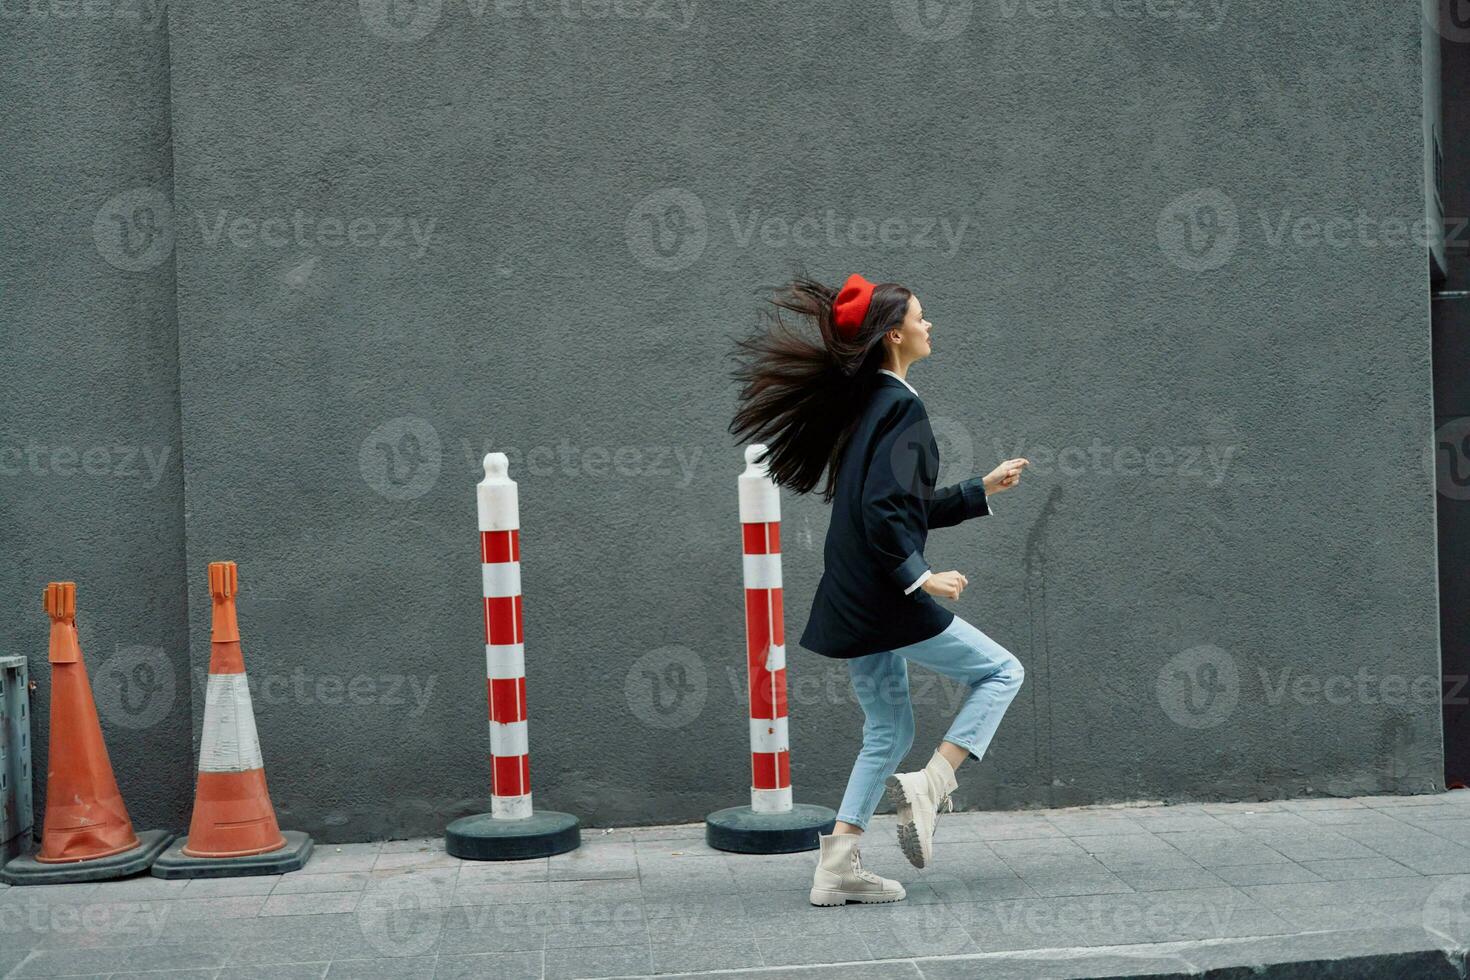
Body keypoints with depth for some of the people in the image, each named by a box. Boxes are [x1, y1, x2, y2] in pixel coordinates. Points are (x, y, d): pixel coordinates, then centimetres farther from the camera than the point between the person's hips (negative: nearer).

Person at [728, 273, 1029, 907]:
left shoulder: (866, 404, 15)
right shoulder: (901, 408, -14)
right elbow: (883, 510, -24)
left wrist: (985, 488, 24)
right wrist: (921, 577, -17)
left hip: (853, 603, 9)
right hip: (887, 600, -9)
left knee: (887, 732, 15)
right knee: (1001, 672, 5)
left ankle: (837, 869, 12)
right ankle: (930, 785, -7)